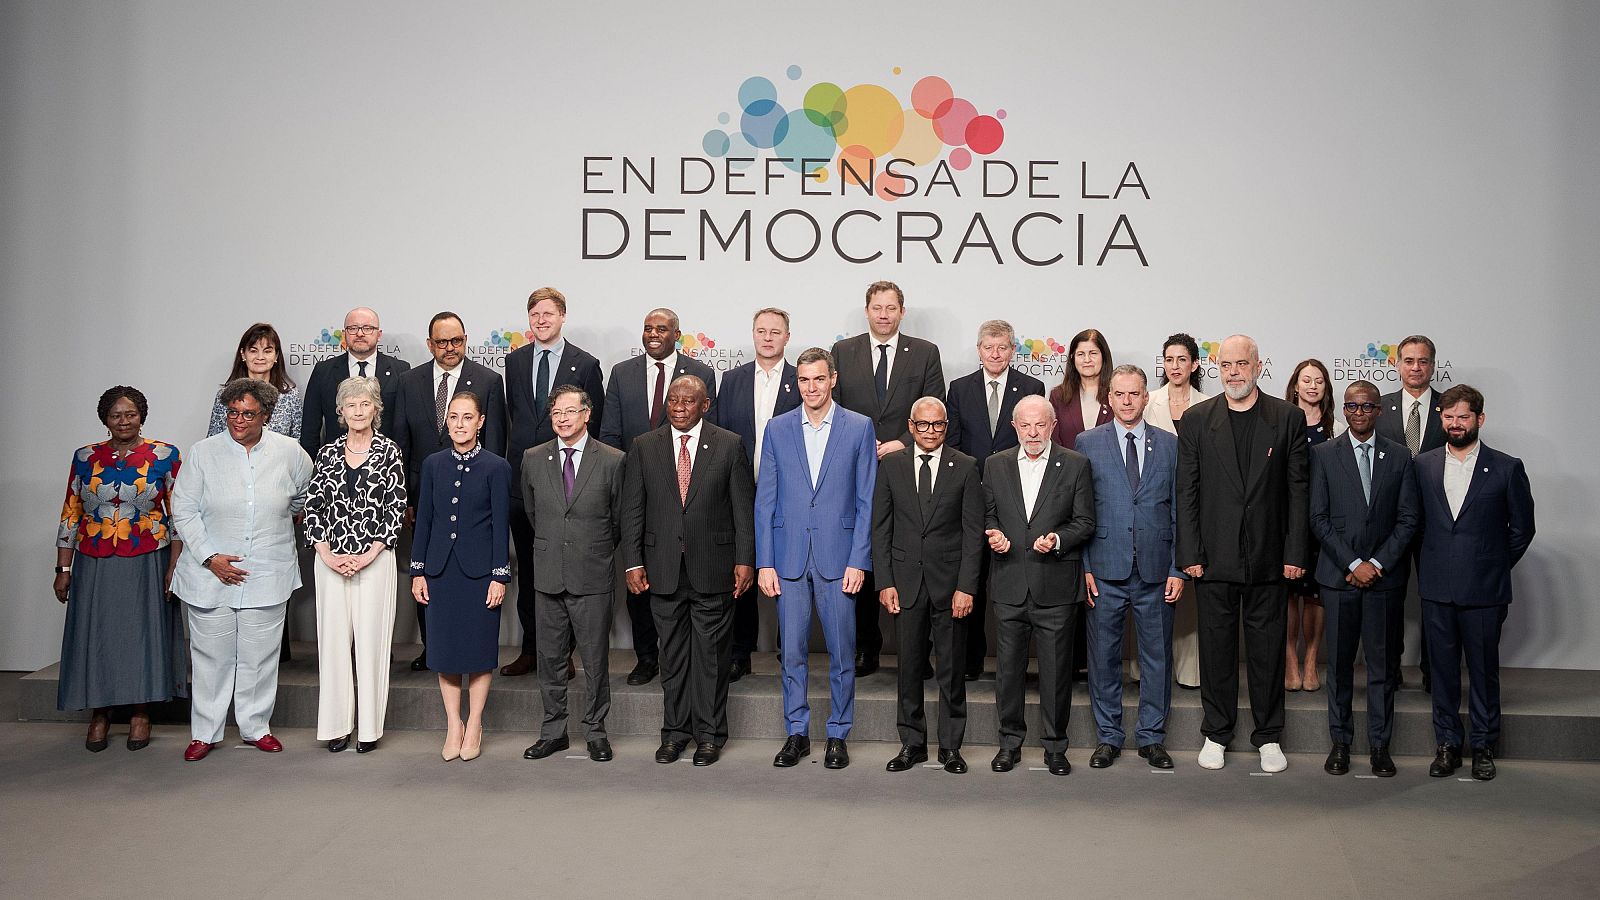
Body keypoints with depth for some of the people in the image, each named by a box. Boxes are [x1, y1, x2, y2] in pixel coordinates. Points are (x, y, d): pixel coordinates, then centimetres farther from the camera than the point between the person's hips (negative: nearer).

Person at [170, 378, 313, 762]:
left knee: (260, 655, 8)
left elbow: (306, 494, 20)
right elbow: (183, 511, -2)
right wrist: (210, 557, -10)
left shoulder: (289, 452, -1)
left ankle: (256, 726, 23)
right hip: (210, 573, -1)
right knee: (211, 654, 6)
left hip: (267, 575, 1)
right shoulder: (202, 453, -3)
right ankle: (205, 733, 18)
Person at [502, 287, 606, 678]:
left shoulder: (585, 364, -1)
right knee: (527, 567, 9)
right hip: (522, 476, 4)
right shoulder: (515, 360, 11)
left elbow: (595, 422, 1)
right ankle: (531, 649, 17)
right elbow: (513, 413, 17)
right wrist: (514, 461, 12)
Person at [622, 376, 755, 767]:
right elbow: (632, 510, 5)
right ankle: (675, 731, 21)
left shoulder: (729, 445, 1)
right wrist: (633, 562, -1)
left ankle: (709, 734, 16)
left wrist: (745, 559, -4)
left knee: (711, 654, 4)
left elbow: (744, 507, 1)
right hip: (663, 569, 2)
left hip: (713, 568, -1)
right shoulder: (644, 447, 5)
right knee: (672, 654, 9)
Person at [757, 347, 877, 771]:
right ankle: (796, 733, 20)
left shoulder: (860, 427, 1)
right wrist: (764, 562, -1)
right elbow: (765, 500, 6)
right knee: (792, 651, 7)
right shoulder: (777, 428, 6)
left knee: (842, 652, 5)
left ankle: (838, 734, 18)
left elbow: (866, 501, 0)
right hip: (788, 556, 2)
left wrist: (858, 561, -7)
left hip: (838, 557, -1)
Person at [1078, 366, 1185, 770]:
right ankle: (1108, 736, 19)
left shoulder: (1170, 445, 7)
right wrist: (1084, 566, -4)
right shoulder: (1088, 443, 4)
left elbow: (1179, 511, 6)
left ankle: (1152, 737, 21)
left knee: (1157, 656, 7)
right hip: (1105, 569, -1)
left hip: (1155, 569, 1)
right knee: (1103, 656, 6)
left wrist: (1178, 570, 0)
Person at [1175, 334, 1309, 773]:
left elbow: (1297, 490, 1)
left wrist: (1295, 553, -4)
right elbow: (1186, 492, 1)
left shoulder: (1289, 417, 2)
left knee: (1267, 649, 8)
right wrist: (1189, 554, -5)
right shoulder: (1196, 419, 2)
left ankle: (1269, 736, 21)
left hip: (1268, 557, 0)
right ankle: (1216, 733, 21)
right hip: (1214, 556, 0)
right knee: (1216, 647, 8)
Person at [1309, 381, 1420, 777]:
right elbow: (1318, 519, -2)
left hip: (1384, 576, 1)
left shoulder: (1399, 457, 6)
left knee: (1381, 663, 5)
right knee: (1339, 662, 5)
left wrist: (1378, 563, -8)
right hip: (1339, 575, -1)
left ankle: (1379, 745, 14)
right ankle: (1340, 741, 15)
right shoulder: (1323, 454, 2)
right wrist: (1353, 564, -10)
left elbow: (1408, 519, 3)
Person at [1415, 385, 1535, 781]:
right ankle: (1447, 744, 20)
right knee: (1443, 669, 9)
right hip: (1436, 588, 2)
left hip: (1483, 589, -2)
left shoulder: (1506, 468, -2)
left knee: (1484, 670, 7)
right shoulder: (1422, 465, 6)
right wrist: (1427, 568, 8)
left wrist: (1494, 567, 6)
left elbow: (1522, 528, 5)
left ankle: (1483, 746, 20)